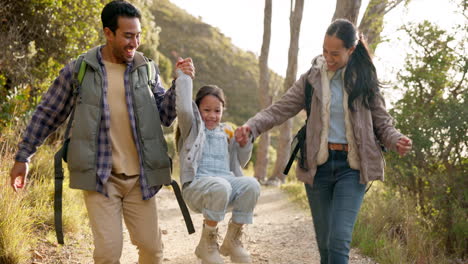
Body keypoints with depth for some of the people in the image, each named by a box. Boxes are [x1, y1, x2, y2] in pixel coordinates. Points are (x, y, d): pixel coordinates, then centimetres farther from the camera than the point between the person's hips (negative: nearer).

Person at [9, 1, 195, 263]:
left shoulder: (147, 69, 4)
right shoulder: (78, 71, -3)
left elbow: (165, 116, 6)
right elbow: (47, 114, 6)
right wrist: (23, 157, 6)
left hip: (140, 177, 3)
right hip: (100, 177, -3)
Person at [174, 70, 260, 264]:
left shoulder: (226, 132, 24)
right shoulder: (192, 127, 10)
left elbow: (239, 162, 29)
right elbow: (184, 109, -13)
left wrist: (244, 143, 10)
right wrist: (184, 76, -4)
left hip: (227, 184, 5)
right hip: (196, 187, -5)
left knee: (251, 185, -28)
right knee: (221, 186, -40)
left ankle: (232, 239, -9)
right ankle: (207, 243, -18)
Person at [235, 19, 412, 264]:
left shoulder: (364, 80, 3)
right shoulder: (312, 78, 5)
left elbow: (382, 121, 6)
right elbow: (279, 109, 1)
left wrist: (396, 141, -16)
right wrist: (251, 126, -17)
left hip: (351, 167, -2)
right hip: (318, 166, 2)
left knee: (339, 241, -15)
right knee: (325, 244, 8)